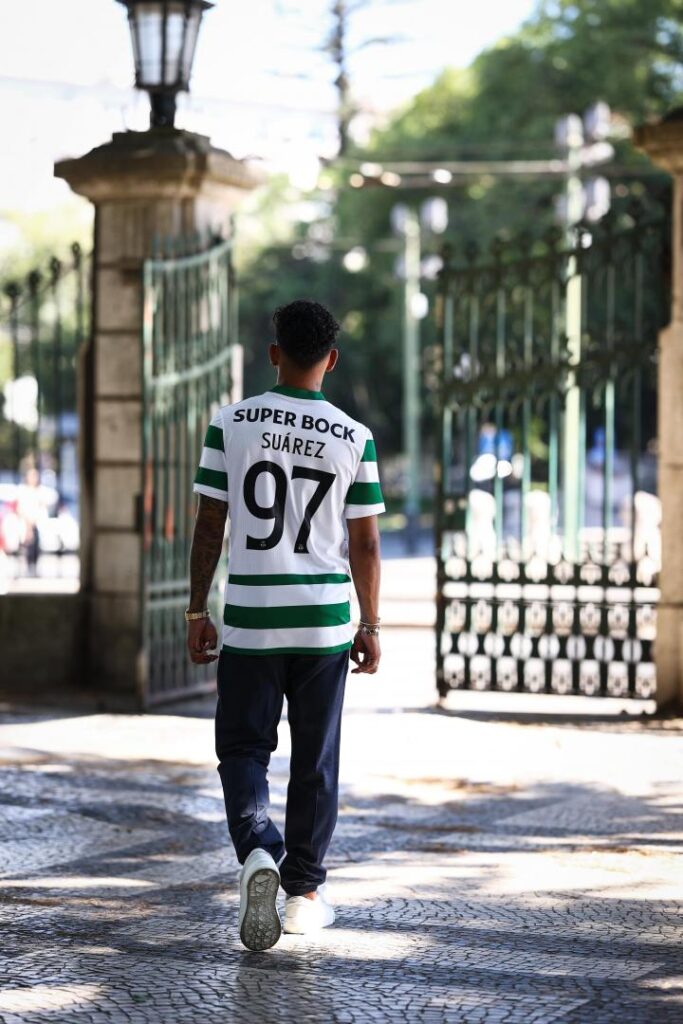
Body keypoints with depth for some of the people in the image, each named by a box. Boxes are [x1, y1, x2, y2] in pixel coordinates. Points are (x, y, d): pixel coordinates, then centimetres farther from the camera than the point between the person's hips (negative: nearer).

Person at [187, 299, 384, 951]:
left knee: (242, 749, 10)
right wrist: (369, 625, 11)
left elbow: (209, 527, -1)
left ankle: (257, 851, -15)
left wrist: (197, 612, 7)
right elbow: (364, 544, 1)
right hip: (325, 624, 1)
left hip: (249, 621, 0)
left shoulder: (230, 425, -3)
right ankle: (304, 891, 16)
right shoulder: (355, 439, -2)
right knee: (315, 761, 11)